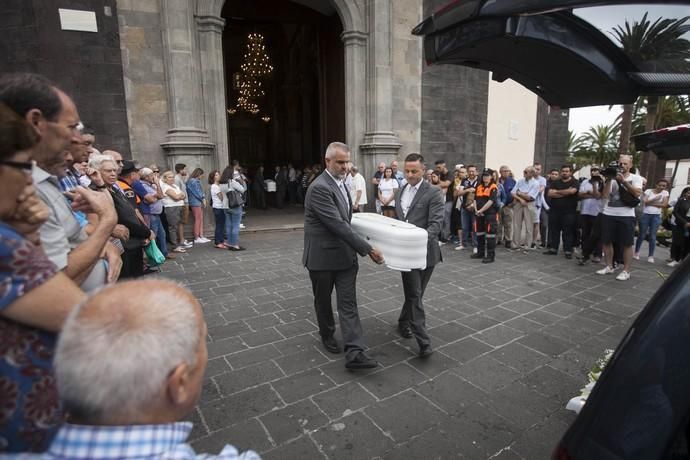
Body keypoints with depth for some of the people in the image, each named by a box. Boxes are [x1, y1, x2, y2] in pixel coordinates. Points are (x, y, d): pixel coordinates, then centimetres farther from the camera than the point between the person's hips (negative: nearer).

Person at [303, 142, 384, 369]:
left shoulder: (339, 183, 9)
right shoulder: (319, 188, -21)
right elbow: (337, 225, -27)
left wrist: (358, 248, 19)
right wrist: (368, 249, -25)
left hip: (345, 255, 7)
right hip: (323, 256, -7)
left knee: (348, 303, 0)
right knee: (323, 300, 15)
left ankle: (354, 352, 1)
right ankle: (327, 334, 39)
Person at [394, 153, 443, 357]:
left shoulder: (433, 194, -8)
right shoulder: (402, 191, 11)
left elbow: (436, 224, -18)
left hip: (425, 252, -3)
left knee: (414, 294, 13)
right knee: (415, 295, 2)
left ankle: (404, 322, 39)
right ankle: (423, 342, 7)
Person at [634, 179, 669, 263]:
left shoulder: (665, 193, 4)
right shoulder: (648, 191, 0)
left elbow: (664, 205, -6)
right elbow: (644, 201, -11)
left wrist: (651, 203, -10)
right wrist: (655, 198, -17)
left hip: (656, 216, 1)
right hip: (645, 215, -1)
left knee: (653, 237, 2)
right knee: (641, 235, 5)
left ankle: (651, 256, 9)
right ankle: (636, 252, 20)